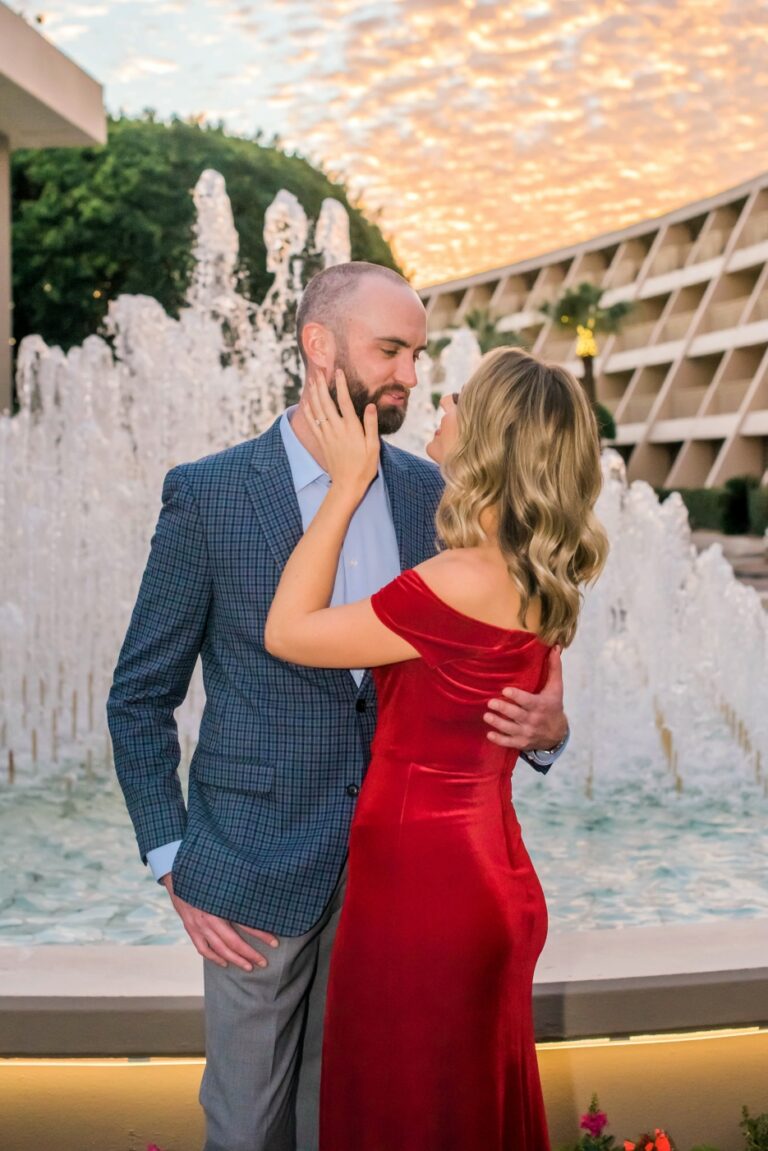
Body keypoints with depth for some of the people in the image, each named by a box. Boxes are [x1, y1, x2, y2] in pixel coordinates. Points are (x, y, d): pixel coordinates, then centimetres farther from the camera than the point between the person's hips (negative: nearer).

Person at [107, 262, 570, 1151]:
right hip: (258, 871, -3)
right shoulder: (205, 495, -9)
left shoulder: (428, 493, 2)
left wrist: (543, 726, -14)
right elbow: (140, 699, -3)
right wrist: (175, 871, -8)